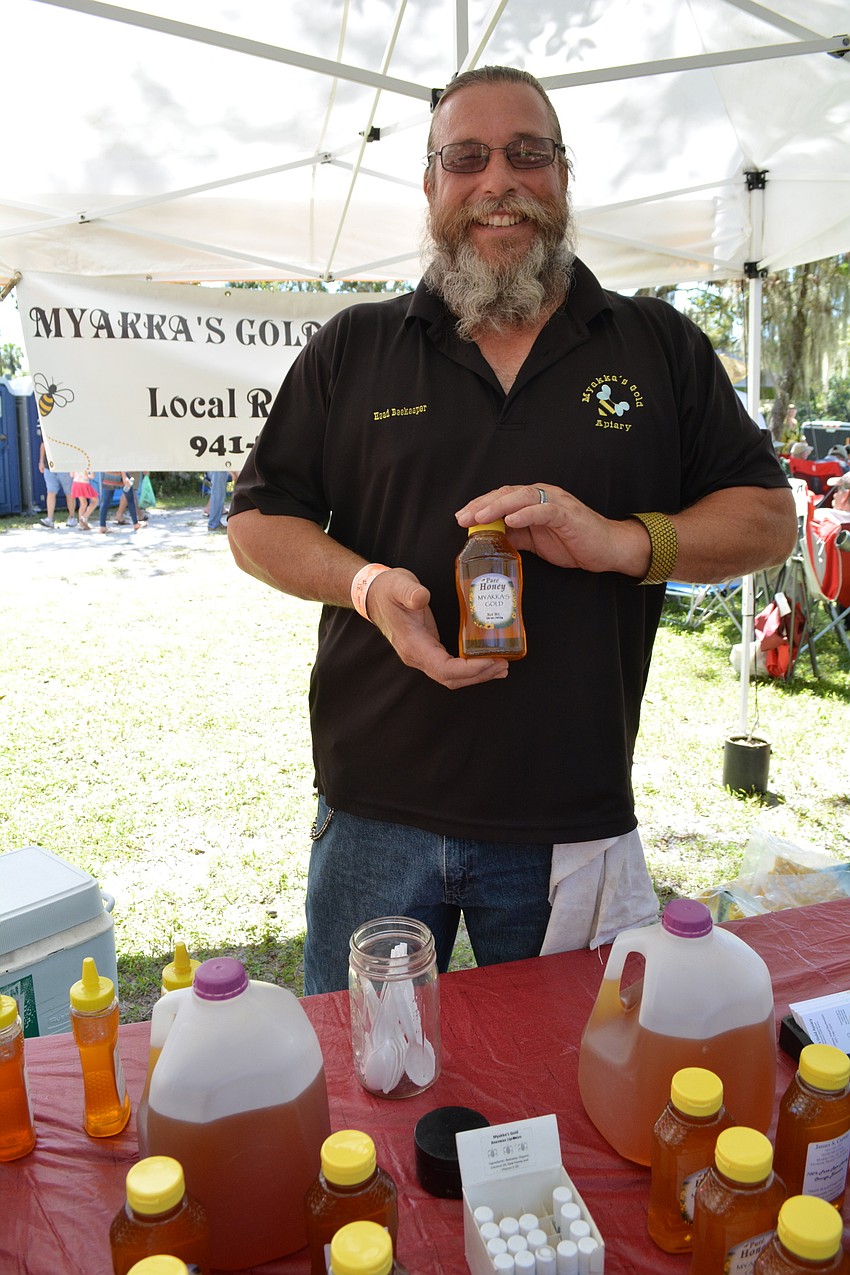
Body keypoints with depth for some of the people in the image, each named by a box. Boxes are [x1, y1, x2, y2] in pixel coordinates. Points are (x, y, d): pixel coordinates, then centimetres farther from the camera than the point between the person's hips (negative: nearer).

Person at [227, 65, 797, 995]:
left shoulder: (659, 346, 6)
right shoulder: (351, 350, 6)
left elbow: (769, 517, 4)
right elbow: (257, 521, 6)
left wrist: (624, 540, -15)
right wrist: (366, 584, -15)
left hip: (573, 826, 0)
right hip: (376, 819, 1)